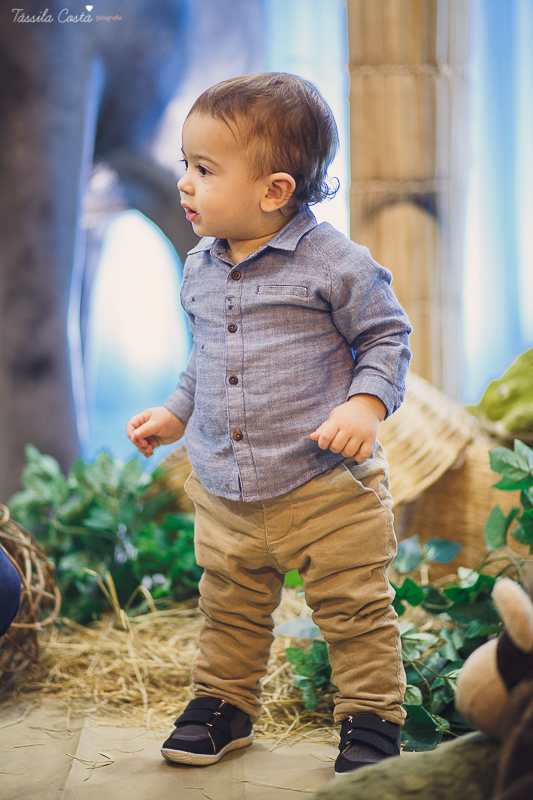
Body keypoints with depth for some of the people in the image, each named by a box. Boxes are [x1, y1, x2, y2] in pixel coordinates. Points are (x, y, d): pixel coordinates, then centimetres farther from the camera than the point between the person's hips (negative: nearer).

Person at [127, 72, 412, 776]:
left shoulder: (336, 263, -13)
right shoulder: (200, 270, 7)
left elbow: (387, 338, -4)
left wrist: (366, 403, -19)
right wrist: (176, 414, 21)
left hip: (325, 485, -5)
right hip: (223, 492, 6)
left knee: (356, 612, 4)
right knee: (229, 610, 18)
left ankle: (371, 719, 23)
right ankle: (223, 702, 38)